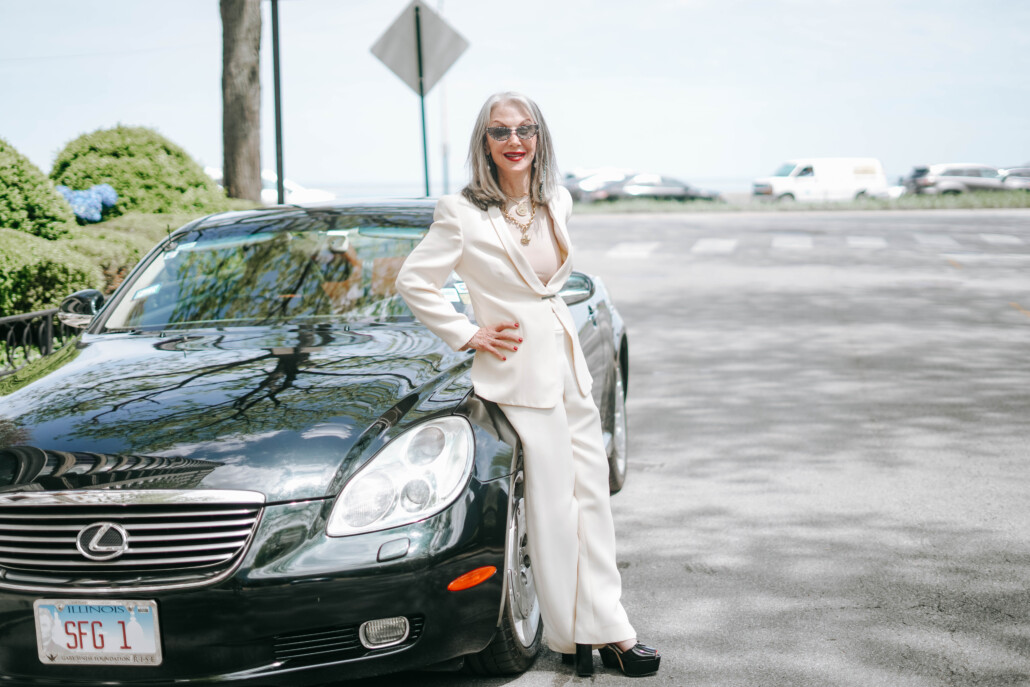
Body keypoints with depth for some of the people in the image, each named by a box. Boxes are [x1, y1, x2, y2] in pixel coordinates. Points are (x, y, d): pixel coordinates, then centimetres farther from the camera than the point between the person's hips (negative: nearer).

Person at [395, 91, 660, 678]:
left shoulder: (556, 203, 8)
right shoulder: (463, 213, -10)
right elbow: (414, 281, -6)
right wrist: (468, 336, -8)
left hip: (569, 364, 7)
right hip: (519, 372, -6)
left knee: (592, 496, 8)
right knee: (553, 507, -2)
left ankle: (605, 628, 15)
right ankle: (578, 634, 8)